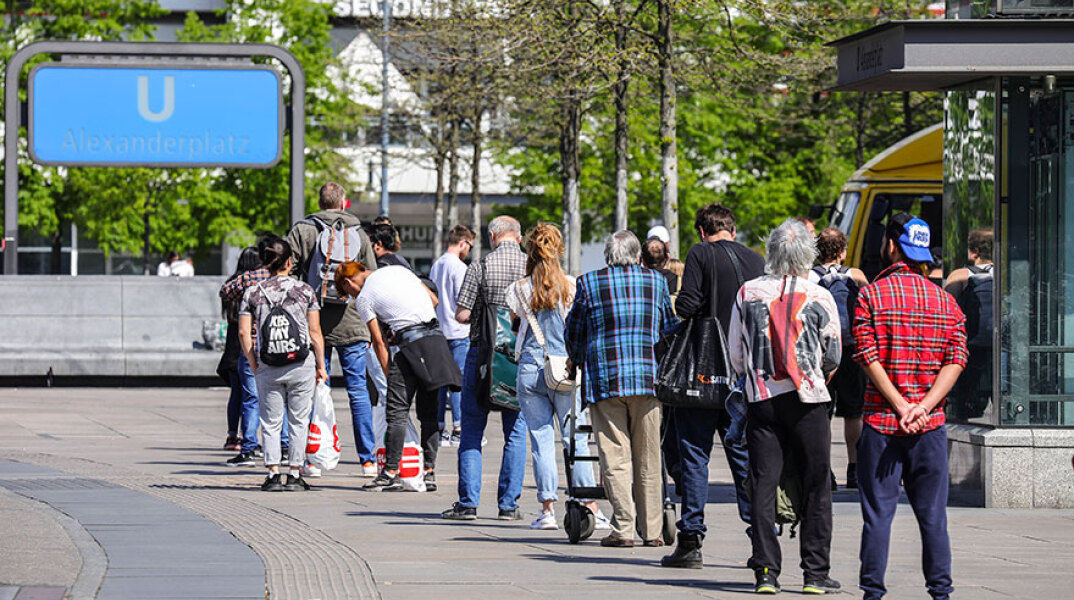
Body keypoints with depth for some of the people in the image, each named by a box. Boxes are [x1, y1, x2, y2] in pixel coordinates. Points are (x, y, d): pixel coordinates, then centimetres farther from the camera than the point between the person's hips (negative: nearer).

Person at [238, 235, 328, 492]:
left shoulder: (253, 293, 1)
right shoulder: (304, 290, -1)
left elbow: (244, 333, -3)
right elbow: (315, 332, -1)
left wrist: (254, 366, 7)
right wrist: (321, 366, 7)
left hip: (267, 369, 1)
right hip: (301, 365, -1)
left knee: (270, 423, 9)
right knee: (299, 421, 8)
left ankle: (273, 474, 0)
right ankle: (294, 475, 7)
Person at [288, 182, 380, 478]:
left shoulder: (301, 231, 1)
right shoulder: (359, 235, 6)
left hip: (313, 323, 0)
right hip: (351, 325, 0)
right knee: (358, 391, 5)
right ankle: (367, 460, 3)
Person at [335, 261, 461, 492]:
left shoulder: (363, 298, 3)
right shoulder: (397, 270, 19)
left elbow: (379, 342, 2)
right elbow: (434, 300, 20)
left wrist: (390, 375, 8)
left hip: (412, 343, -6)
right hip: (437, 336, 6)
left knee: (397, 410, -3)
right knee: (429, 411, 11)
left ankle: (391, 473, -6)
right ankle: (429, 472, 10)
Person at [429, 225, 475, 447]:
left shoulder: (436, 266, 13)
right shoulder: (459, 267, -11)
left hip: (438, 329, 8)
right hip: (458, 331, -8)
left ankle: (440, 430, 9)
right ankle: (458, 430, -6)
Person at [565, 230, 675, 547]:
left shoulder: (589, 283, 1)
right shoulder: (656, 282, 7)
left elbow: (573, 331, 10)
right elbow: (670, 329, 16)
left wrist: (577, 361, 29)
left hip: (605, 379, -2)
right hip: (649, 378, 2)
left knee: (615, 457, -1)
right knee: (648, 458, 8)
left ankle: (623, 529, -8)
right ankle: (652, 530, 10)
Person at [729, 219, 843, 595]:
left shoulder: (747, 294, 1)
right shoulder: (819, 298, -4)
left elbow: (736, 355, 7)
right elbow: (834, 357, 2)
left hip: (761, 399, 2)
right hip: (808, 400, -2)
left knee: (763, 486, 4)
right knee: (816, 488, 5)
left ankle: (766, 572, 0)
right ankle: (816, 574, 4)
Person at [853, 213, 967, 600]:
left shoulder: (871, 295, -3)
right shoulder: (944, 300, 8)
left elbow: (869, 358, -11)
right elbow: (956, 361, -1)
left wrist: (901, 407, -12)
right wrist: (923, 407, -9)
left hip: (882, 422, -3)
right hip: (932, 424, 3)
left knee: (878, 513, 1)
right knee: (933, 514, 8)